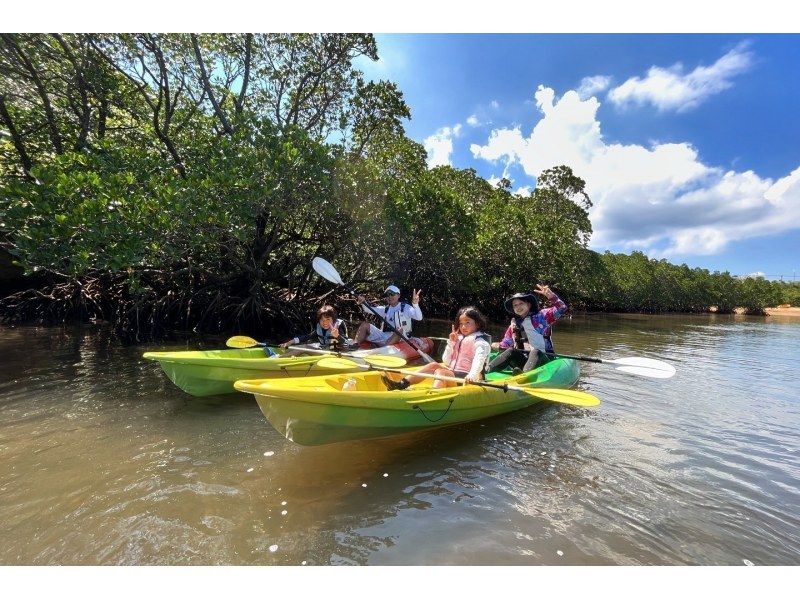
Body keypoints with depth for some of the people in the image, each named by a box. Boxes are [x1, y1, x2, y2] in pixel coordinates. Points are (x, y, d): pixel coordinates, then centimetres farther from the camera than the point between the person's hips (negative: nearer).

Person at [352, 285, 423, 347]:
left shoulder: (405, 308, 1)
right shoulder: (385, 309, 16)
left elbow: (419, 318, -15)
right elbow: (369, 309, 7)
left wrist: (415, 304, -32)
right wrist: (363, 303, -14)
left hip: (398, 338, -5)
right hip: (384, 335, 5)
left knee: (400, 330, -38)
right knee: (365, 324, -5)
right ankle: (354, 346, -22)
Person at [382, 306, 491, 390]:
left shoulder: (480, 341, -5)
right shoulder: (459, 339, 17)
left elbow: (479, 360, -26)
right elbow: (446, 361, 12)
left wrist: (472, 376, -44)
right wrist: (451, 343, 1)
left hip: (465, 379, -8)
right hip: (454, 373, 8)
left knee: (441, 371, -27)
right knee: (434, 365, -4)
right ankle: (402, 384, -15)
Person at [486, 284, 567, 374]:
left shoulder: (541, 316, 4)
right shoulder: (513, 326, 14)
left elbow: (561, 309, -7)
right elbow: (505, 343, 19)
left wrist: (550, 295, -23)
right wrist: (498, 346, -4)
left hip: (544, 358, -3)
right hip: (525, 360, 3)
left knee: (535, 353, -34)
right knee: (511, 352, -22)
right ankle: (485, 371, -34)